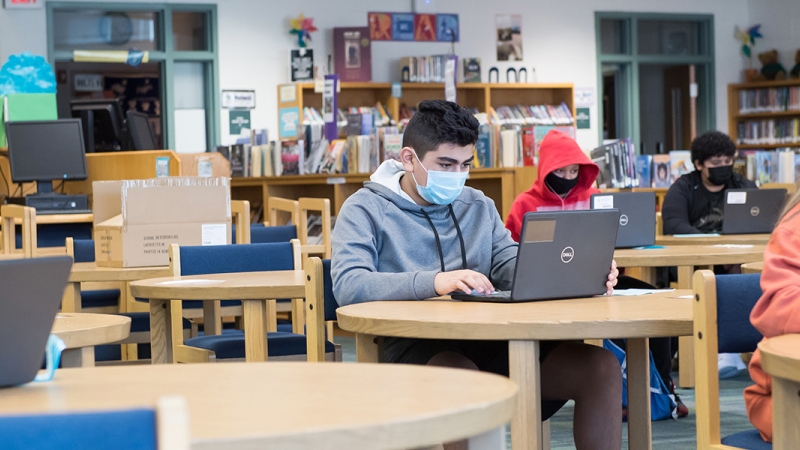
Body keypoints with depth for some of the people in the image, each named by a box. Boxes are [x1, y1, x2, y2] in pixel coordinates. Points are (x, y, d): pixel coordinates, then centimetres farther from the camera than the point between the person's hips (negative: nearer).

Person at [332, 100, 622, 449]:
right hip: (413, 344, -5)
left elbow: (512, 266, 11)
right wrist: (433, 282, -31)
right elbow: (348, 285, -15)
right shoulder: (366, 210, 2)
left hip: (491, 339, 6)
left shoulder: (479, 206, 21)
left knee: (601, 366, -13)